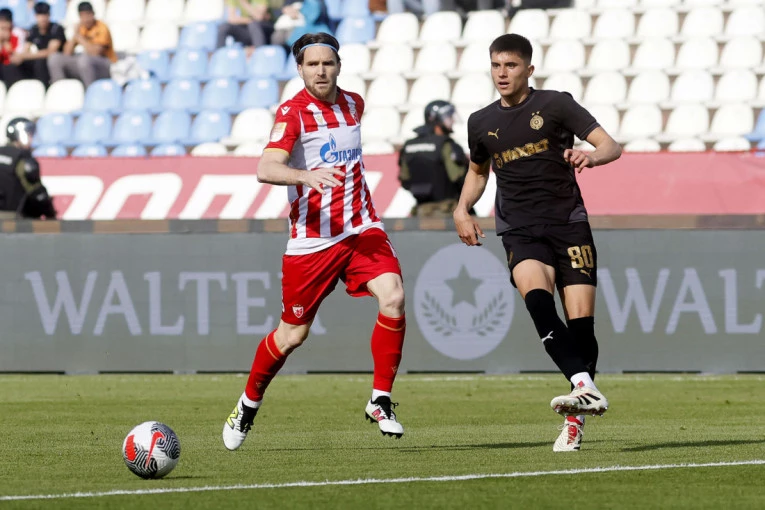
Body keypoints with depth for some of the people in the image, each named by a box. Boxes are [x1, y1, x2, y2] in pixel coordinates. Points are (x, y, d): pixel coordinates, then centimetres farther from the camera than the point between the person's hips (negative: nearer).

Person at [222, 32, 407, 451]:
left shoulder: (353, 104, 9)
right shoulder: (292, 113, -11)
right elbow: (266, 169, -27)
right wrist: (307, 175, -43)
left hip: (361, 229, 4)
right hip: (311, 239, -4)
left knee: (393, 298, -21)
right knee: (293, 333, 4)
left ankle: (380, 401, -10)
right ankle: (248, 405, 29)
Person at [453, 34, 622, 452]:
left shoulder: (555, 105, 1)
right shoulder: (481, 123, 13)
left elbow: (611, 146, -5)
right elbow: (477, 169, 33)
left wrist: (590, 157, -28)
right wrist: (462, 209, 16)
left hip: (569, 224, -1)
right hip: (520, 231, 1)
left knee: (581, 321, -9)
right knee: (536, 297, -30)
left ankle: (575, 422, 5)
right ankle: (584, 387, -43)